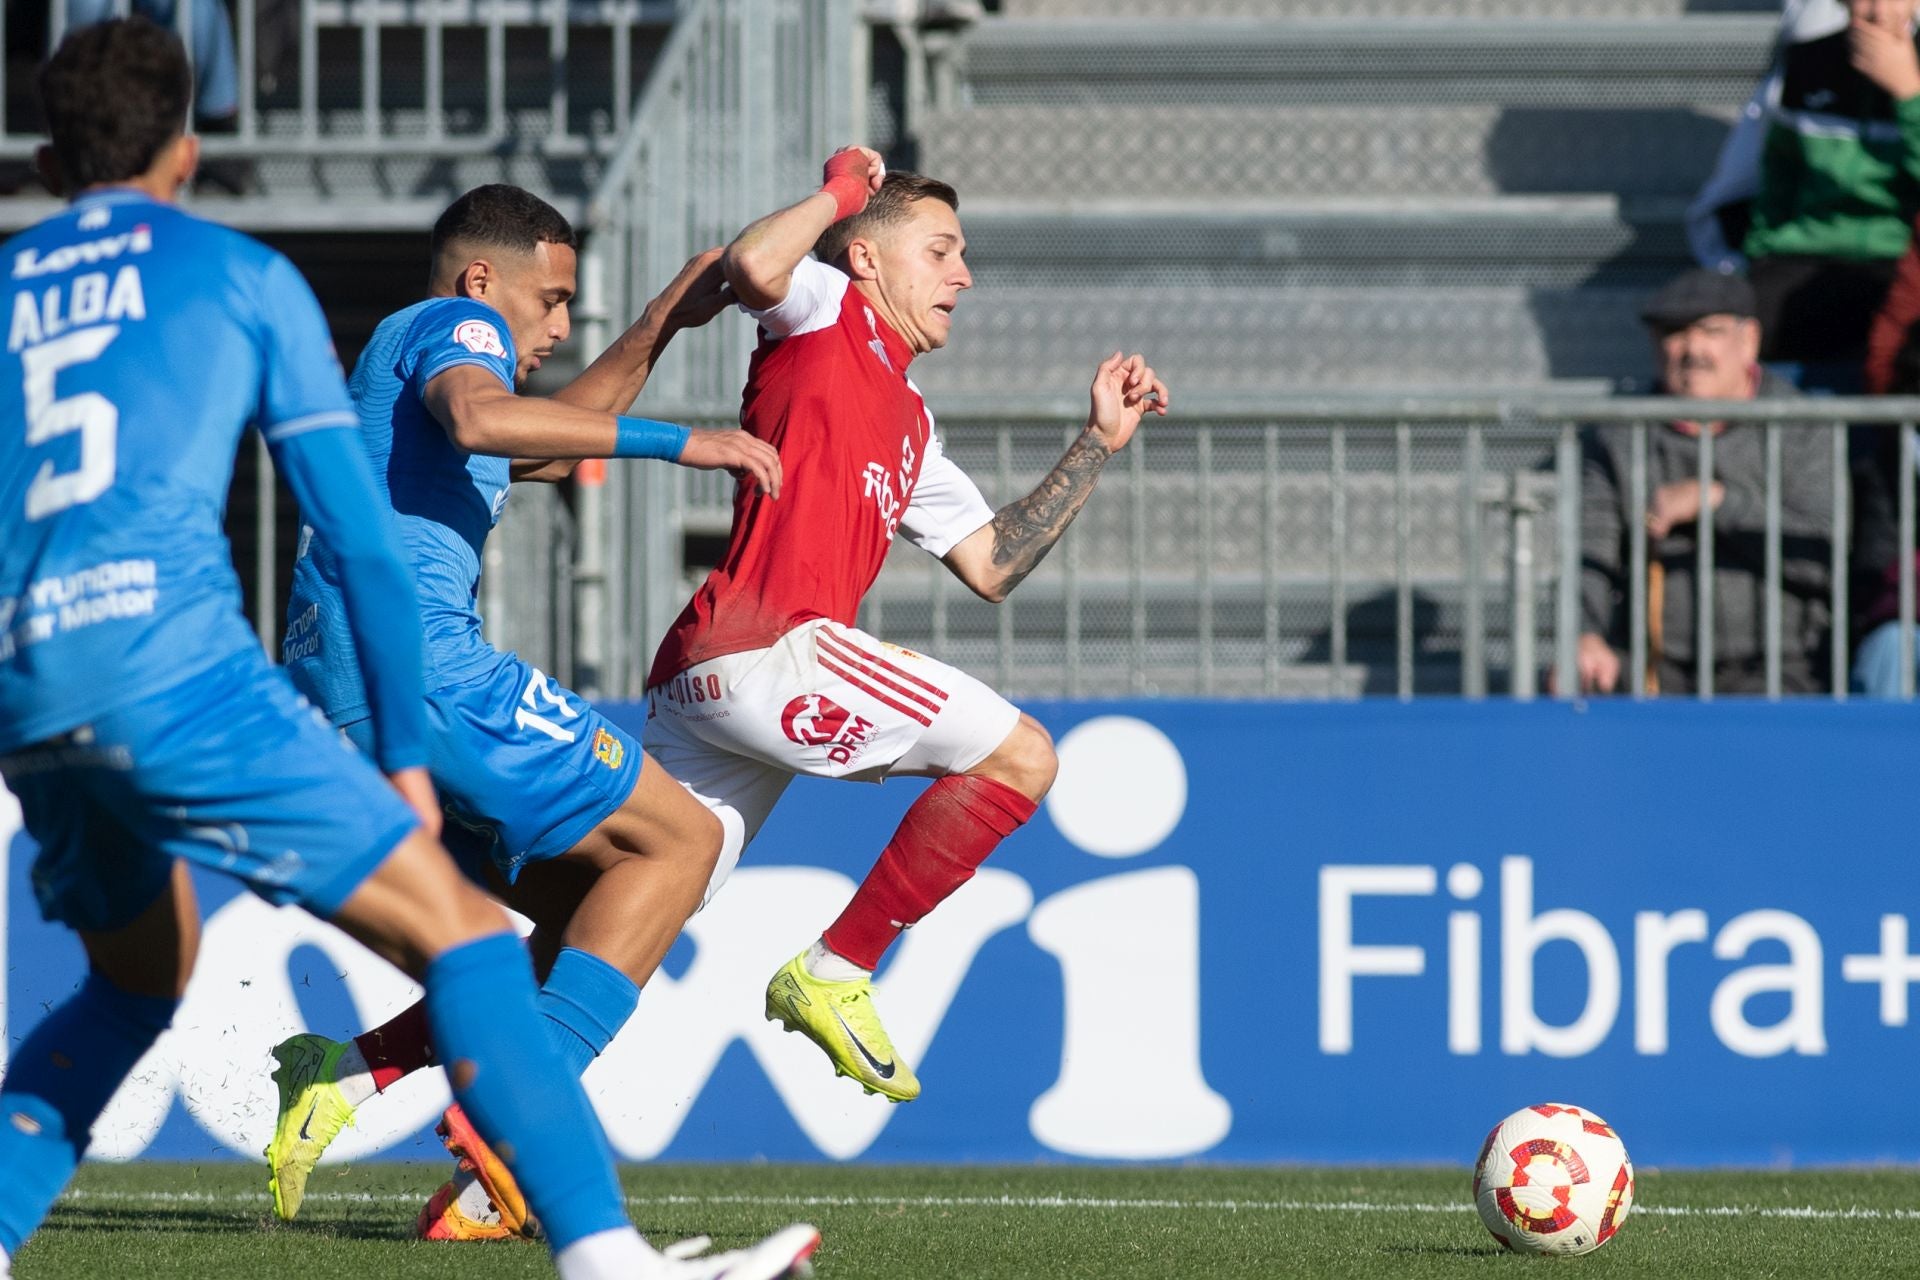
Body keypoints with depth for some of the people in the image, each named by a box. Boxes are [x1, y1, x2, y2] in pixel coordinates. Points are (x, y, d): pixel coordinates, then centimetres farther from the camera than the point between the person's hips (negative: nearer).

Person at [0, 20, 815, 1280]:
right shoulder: (243, 275, 13)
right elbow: (364, 536, 9)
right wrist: (407, 758, 14)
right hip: (171, 664, -5)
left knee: (140, 978, 28)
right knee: (456, 929, -5)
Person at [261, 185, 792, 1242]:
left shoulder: (402, 350, 32)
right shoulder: (453, 325, 2)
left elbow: (553, 443, 47)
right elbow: (481, 418, -23)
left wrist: (661, 323, 44)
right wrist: (675, 441, -21)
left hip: (333, 699, 10)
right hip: (420, 663, -10)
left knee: (588, 910, 13)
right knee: (679, 839, -5)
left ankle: (352, 1068, -3)